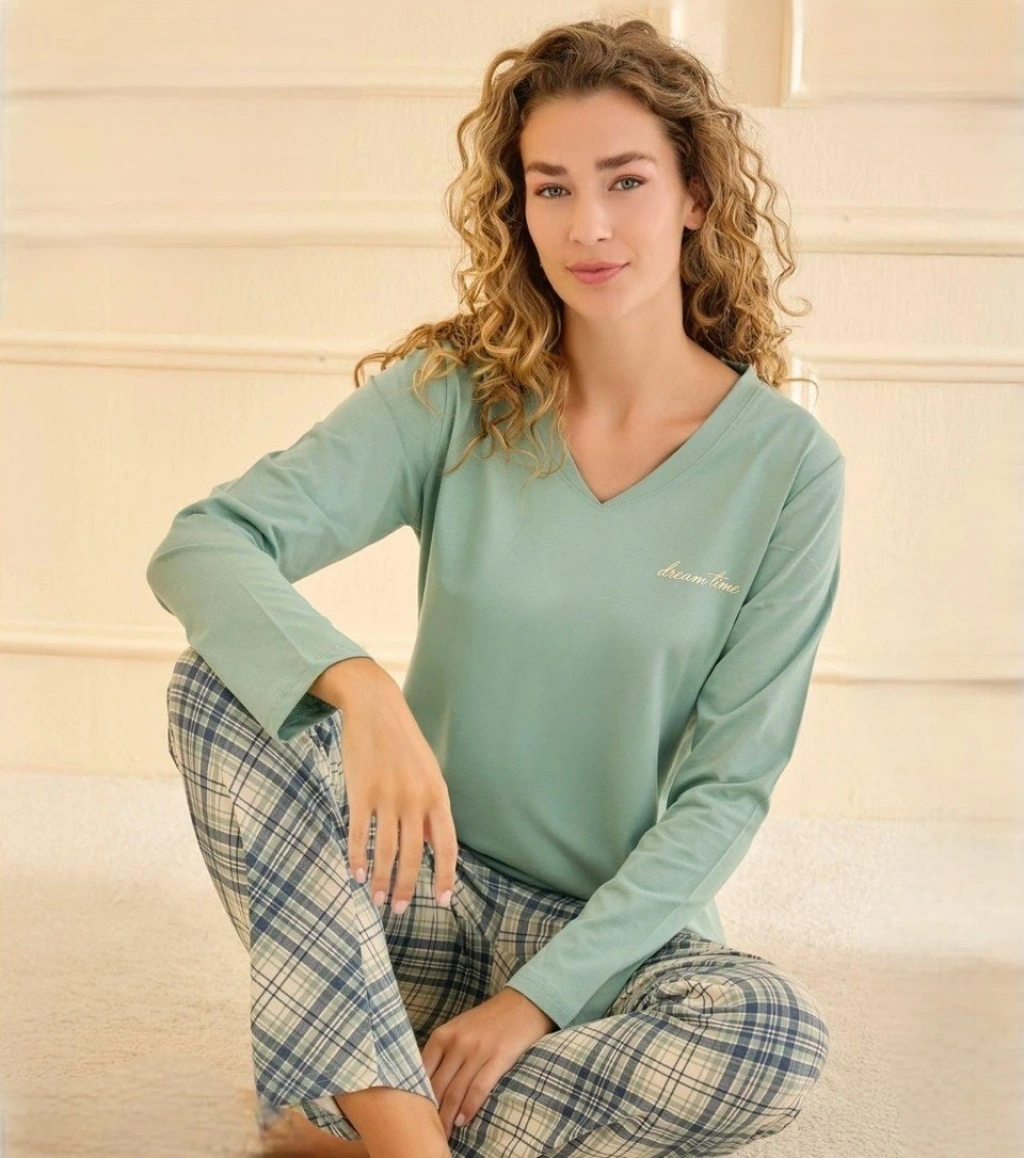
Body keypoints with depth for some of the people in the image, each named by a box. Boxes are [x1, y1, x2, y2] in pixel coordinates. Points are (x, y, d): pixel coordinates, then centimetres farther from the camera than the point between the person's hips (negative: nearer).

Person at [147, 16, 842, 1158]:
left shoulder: (787, 465, -9)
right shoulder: (456, 397, -6)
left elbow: (726, 789, -9)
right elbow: (200, 546, -17)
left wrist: (537, 998, -17)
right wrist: (361, 689, -37)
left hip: (620, 923, -1)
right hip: (433, 881, 1)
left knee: (777, 1034, -32)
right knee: (221, 679, -23)